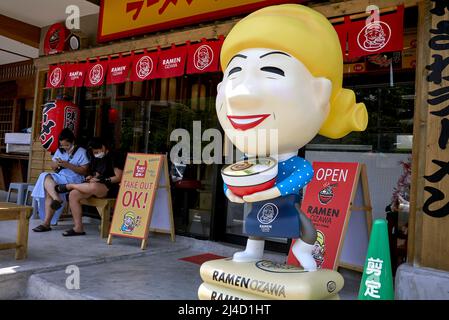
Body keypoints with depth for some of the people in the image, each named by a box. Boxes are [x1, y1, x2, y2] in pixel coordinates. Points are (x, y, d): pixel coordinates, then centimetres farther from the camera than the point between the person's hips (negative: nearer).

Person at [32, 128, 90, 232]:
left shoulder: (81, 152, -2)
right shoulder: (59, 151, 18)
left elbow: (84, 171, -8)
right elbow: (52, 166, 20)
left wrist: (68, 165, -16)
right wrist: (56, 164, -5)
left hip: (73, 180, -6)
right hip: (58, 177, 7)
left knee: (48, 191, -27)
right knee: (45, 177, -27)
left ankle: (47, 223, -27)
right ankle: (57, 200, -43)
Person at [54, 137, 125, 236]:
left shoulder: (114, 157, -4)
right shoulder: (98, 159, 21)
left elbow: (119, 177, -10)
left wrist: (104, 180, -17)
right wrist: (92, 178, 3)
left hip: (112, 188, -8)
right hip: (98, 187, 8)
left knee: (94, 187, -41)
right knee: (73, 194, -15)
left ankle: (69, 186, -12)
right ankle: (78, 228, -14)